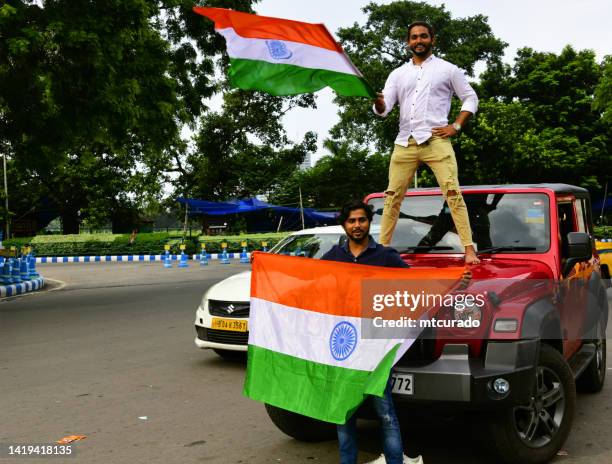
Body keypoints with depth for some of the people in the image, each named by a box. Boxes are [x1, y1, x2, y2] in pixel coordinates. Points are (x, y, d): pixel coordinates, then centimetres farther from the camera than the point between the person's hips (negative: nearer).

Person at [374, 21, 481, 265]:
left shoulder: (447, 69, 11)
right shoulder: (398, 74, 17)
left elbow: (470, 98, 13)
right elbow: (384, 109, 7)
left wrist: (456, 126, -1)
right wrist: (378, 102, -18)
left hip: (435, 141, -3)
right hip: (405, 143, 3)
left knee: (453, 194, -11)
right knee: (392, 196, 4)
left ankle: (469, 250, -10)